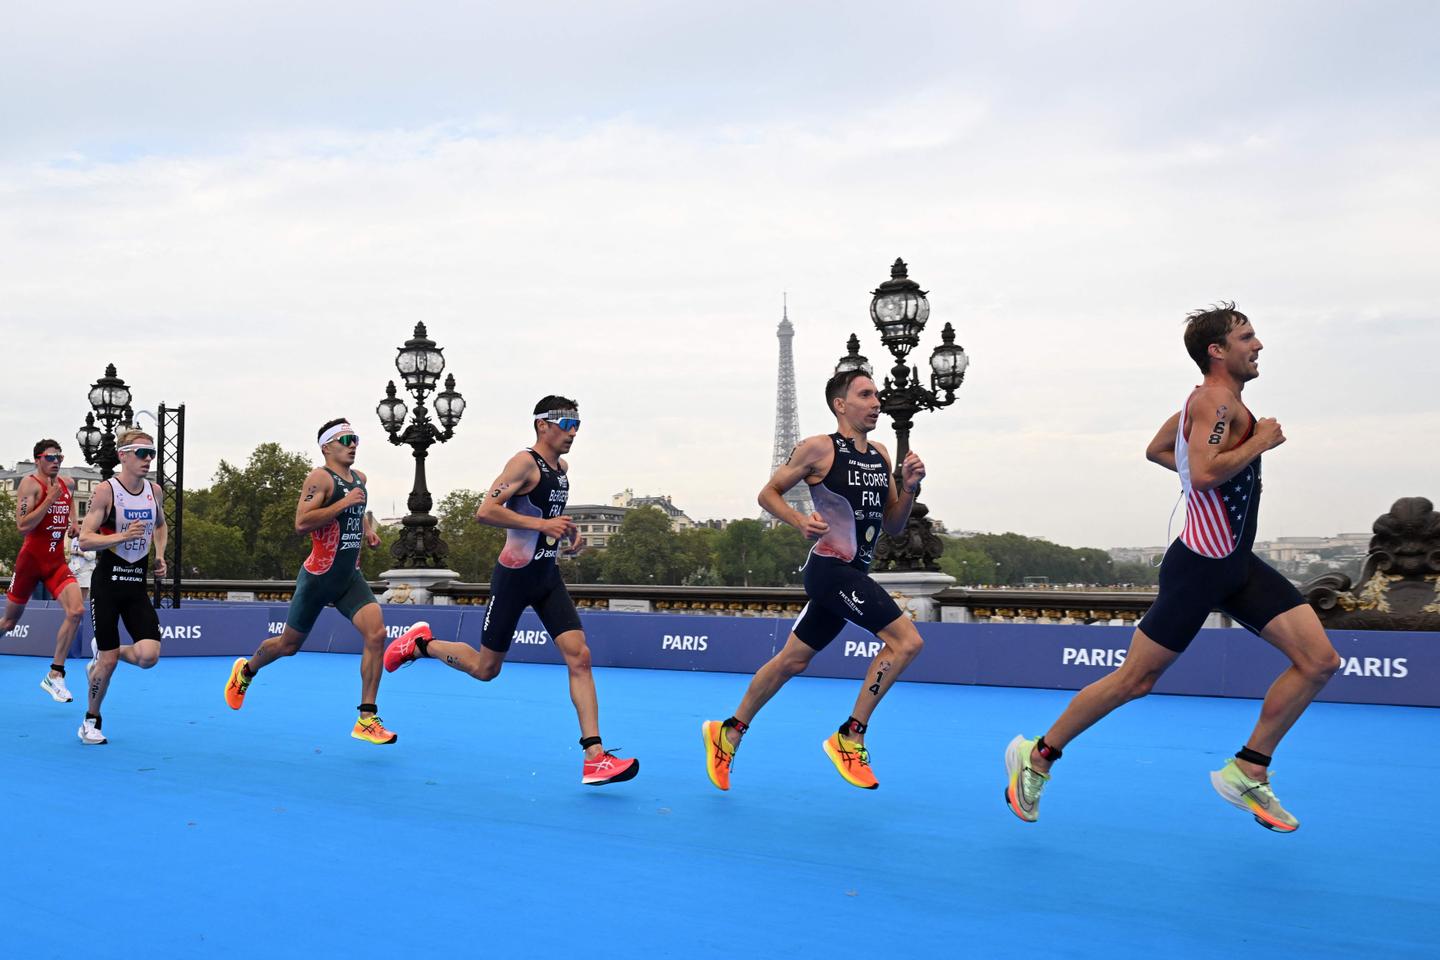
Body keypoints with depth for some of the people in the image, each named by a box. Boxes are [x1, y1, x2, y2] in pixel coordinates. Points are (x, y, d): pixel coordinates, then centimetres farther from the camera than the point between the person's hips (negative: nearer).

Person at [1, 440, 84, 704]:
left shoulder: (66, 484, 9)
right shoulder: (30, 484, -11)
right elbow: (23, 525, -21)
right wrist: (50, 499, -24)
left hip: (57, 562, 5)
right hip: (31, 560, -5)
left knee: (76, 611, -17)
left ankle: (54, 676, -10)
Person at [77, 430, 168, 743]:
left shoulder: (154, 491, 5)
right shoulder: (106, 490, -11)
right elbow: (85, 540, -14)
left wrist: (160, 555, 10)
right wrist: (123, 536, -26)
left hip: (137, 584, 4)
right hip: (107, 581, -4)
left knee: (149, 656, -11)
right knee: (109, 661, -2)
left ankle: (100, 657, 21)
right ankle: (91, 720, 22)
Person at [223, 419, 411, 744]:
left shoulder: (359, 478, 11)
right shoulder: (320, 477, -12)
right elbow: (301, 523, -24)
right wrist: (344, 502, -25)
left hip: (350, 577, 6)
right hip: (318, 577, -5)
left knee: (376, 634, -17)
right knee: (289, 644, 11)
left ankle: (367, 719, -13)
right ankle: (246, 670, 45)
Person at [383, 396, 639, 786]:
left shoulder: (562, 468, 12)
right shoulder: (525, 462, -14)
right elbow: (485, 511, -23)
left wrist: (568, 532, 10)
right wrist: (542, 524, -26)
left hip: (548, 577, 7)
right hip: (515, 575, -7)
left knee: (579, 656, -8)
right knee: (485, 667, 5)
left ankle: (595, 757, -11)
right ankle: (421, 643, 32)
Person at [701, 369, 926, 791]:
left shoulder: (881, 455, 13)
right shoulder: (819, 448, -7)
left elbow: (892, 526, 16)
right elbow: (768, 493, -2)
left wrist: (908, 488, -1)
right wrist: (800, 521, -19)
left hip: (852, 574, 8)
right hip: (830, 568, -8)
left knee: (793, 660, 14)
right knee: (906, 640, -16)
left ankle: (728, 732, 28)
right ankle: (850, 737, -7)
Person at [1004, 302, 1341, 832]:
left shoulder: (1210, 401, 14)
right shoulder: (1216, 400, -15)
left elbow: (1156, 450, 25)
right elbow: (1203, 473, -29)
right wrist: (1259, 442, -16)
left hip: (1237, 565, 10)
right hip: (1199, 566, -10)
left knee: (1320, 660, -1)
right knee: (1134, 679, -2)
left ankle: (1246, 772, 8)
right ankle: (1037, 754, 15)